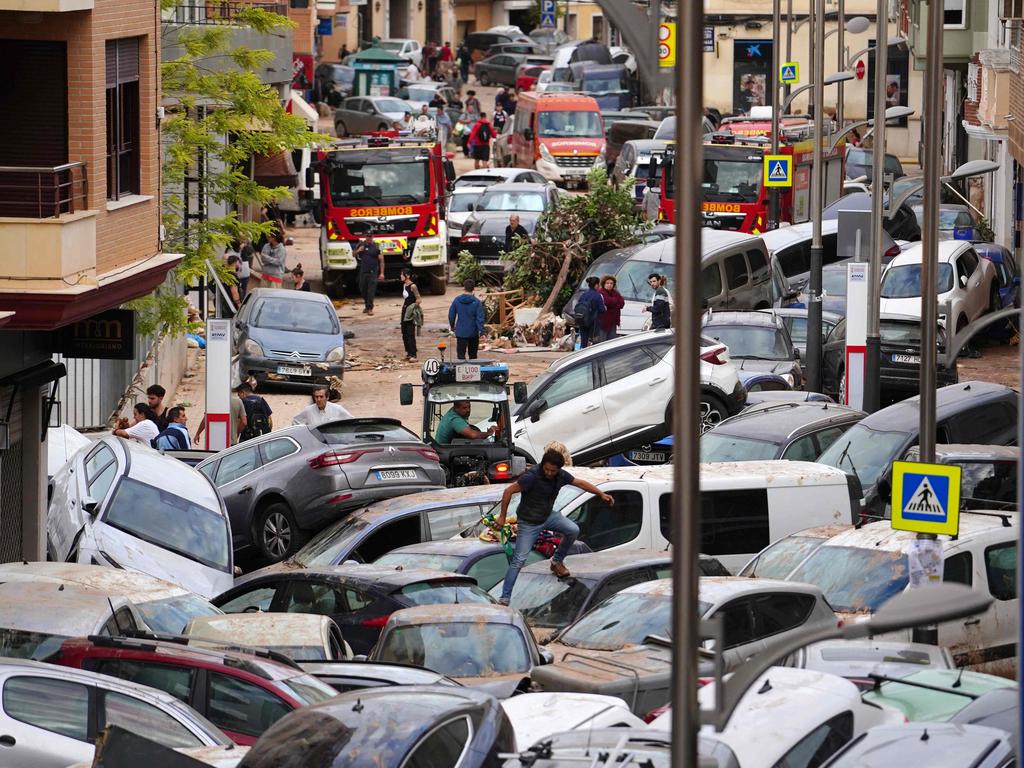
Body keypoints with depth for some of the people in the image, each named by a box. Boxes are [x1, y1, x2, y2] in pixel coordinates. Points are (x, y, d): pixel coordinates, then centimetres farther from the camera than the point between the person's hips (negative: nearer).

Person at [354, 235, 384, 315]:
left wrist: (382, 273, -9)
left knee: (371, 290, -9)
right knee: (363, 289, 11)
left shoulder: (376, 247, -4)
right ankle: (366, 305, 28)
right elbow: (354, 255, 20)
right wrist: (358, 251, -4)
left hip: (373, 272, -4)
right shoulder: (361, 245, 7)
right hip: (363, 271, 5)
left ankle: (370, 308, -8)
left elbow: (381, 260, -3)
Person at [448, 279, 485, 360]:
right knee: (473, 355, 15)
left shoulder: (457, 300, -4)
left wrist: (452, 326, 22)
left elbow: (451, 315, 4)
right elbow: (480, 318, -12)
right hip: (473, 333, 0)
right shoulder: (477, 302, -10)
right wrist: (481, 332, -9)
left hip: (461, 332, 0)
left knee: (461, 354, -2)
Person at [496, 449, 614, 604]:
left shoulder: (561, 476, -9)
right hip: (529, 523, -6)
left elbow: (581, 483, 5)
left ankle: (557, 561, 14)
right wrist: (502, 516, -21)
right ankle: (505, 598, -6)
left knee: (573, 530, -10)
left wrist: (601, 494, -1)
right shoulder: (532, 476, -29)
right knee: (519, 560, -10)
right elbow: (508, 491, -25)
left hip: (548, 515, 6)